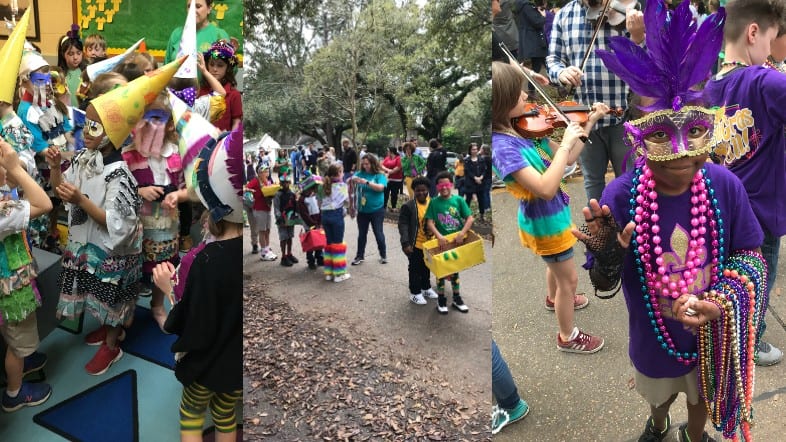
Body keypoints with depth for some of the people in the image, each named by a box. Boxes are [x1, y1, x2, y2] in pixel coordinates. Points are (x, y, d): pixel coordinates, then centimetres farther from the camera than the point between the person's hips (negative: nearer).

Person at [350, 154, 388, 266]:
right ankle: (360, 256, 23)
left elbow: (380, 187, -24)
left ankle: (383, 255, 23)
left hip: (377, 209, -3)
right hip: (362, 210, 3)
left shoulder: (380, 175, -8)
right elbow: (351, 187, -7)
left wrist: (366, 182, -32)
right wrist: (352, 181, -30)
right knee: (362, 233, 12)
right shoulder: (360, 173, 0)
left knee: (378, 232, 7)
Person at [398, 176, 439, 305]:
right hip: (415, 245, -5)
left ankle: (426, 288, 39)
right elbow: (403, 225, -16)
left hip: (429, 243, 5)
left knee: (426, 268, 21)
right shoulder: (408, 206, -16)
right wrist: (406, 243, -23)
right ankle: (415, 293, 21)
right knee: (415, 269, 7)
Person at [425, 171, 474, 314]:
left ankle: (457, 299, 28)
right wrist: (439, 236, -24)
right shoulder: (434, 202, -6)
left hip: (457, 241, 1)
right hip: (441, 242, -1)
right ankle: (441, 300, 21)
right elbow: (430, 222, -9)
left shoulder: (459, 200, -4)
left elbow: (470, 218, -7)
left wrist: (462, 234, -21)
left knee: (455, 269, 15)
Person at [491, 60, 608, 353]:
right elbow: (546, 188, -40)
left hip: (549, 214, 8)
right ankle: (568, 337, 35)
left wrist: (590, 122, -2)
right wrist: (565, 142, -36)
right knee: (569, 278, 12)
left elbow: (567, 159, 2)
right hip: (545, 220, -8)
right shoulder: (503, 146, -33)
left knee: (556, 265, 34)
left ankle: (554, 299, 64)